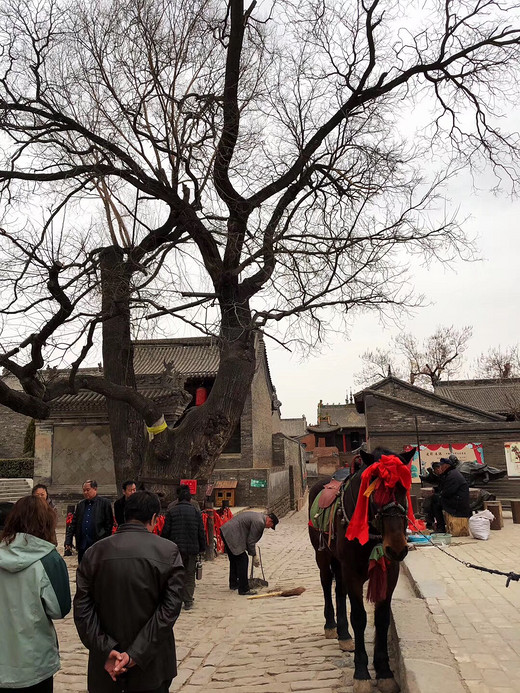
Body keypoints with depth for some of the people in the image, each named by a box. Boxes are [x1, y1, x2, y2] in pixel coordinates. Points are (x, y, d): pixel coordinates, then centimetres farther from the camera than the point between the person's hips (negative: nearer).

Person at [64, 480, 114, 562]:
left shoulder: (105, 503, -2)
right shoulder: (80, 504, 12)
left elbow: (109, 524, -4)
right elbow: (73, 524, 10)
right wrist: (68, 542, 2)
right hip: (82, 546, 4)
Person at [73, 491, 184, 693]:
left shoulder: (95, 552, -4)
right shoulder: (168, 551, -11)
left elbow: (82, 608, -8)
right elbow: (170, 608, -16)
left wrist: (105, 650, -10)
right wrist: (137, 654, -15)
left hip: (104, 663, 2)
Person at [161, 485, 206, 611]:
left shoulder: (171, 512, -2)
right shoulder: (196, 512, 2)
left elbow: (165, 531, -3)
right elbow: (201, 533, 3)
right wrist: (202, 548, 13)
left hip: (176, 549, -1)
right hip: (192, 549, 1)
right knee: (189, 575, 10)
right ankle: (188, 602, 10)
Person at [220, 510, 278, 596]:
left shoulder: (258, 516, 15)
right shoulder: (259, 522, -16)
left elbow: (250, 538, 26)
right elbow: (250, 541, -12)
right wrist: (254, 556, 0)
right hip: (232, 535, -11)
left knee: (234, 559, 24)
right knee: (243, 560, -5)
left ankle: (233, 584, 39)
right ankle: (244, 589, 0)